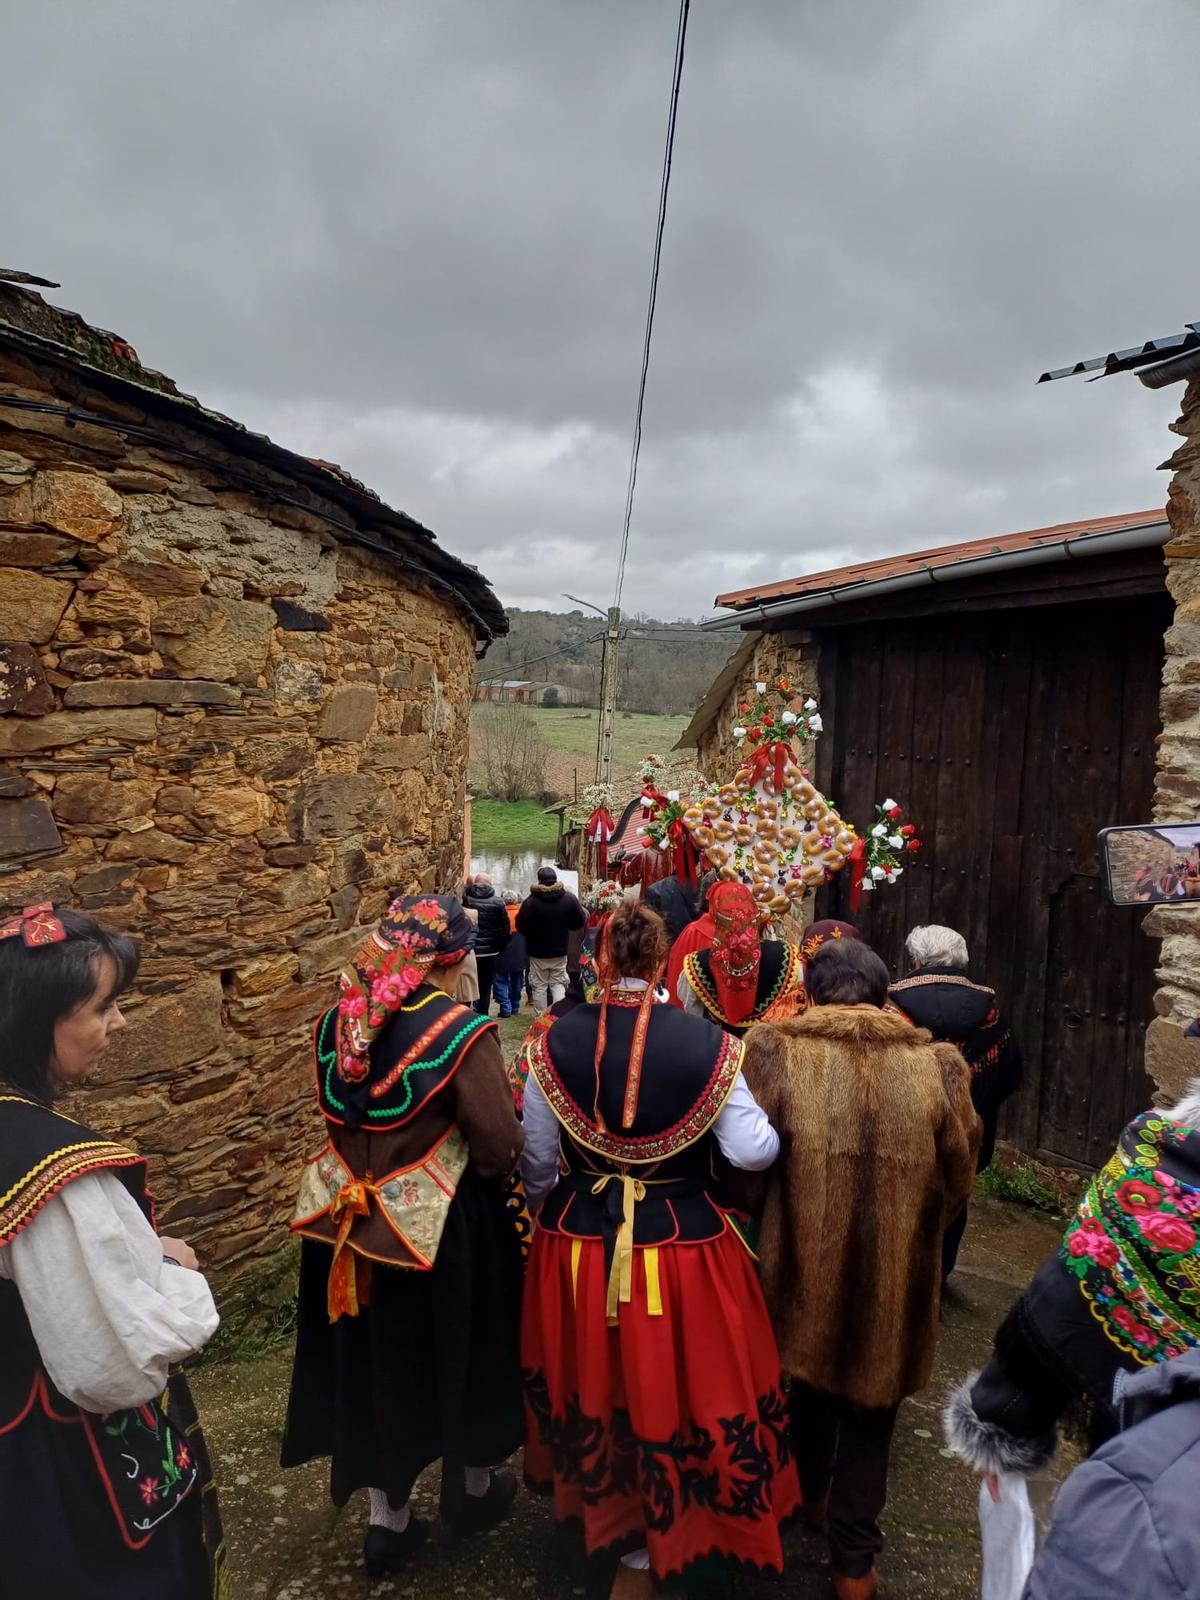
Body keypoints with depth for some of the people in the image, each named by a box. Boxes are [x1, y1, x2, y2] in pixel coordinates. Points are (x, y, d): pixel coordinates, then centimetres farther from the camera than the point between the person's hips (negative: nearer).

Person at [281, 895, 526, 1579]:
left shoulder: (342, 1017, -4)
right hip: (444, 1223, -4)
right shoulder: (460, 1030, -22)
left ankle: (387, 1518, 34)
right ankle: (471, 1488, 41)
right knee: (453, 1348, 19)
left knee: (375, 1357, 19)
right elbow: (501, 1148, -19)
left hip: (354, 1214, 5)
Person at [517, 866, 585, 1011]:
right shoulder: (569, 898, -8)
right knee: (558, 984, 14)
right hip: (560, 952, 2)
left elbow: (521, 927, -14)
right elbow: (580, 923, 0)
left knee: (539, 986, 9)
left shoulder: (531, 901, -17)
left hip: (538, 952, -2)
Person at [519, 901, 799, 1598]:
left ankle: (606, 1512, 48)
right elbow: (754, 1152, -12)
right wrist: (771, 1124, 10)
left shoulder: (555, 1042, -9)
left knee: (596, 1382, 24)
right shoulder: (707, 1043, -15)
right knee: (670, 1387, 17)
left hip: (579, 1244, 2)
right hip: (683, 1244, -2)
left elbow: (536, 1161, -1)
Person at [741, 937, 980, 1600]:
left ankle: (812, 1494, 51)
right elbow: (958, 1179, 0)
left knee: (813, 1375, 27)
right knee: (870, 1407, 20)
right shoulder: (937, 1066, -11)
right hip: (898, 1277, 0)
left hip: (806, 1263, 1)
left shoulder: (777, 1052, -16)